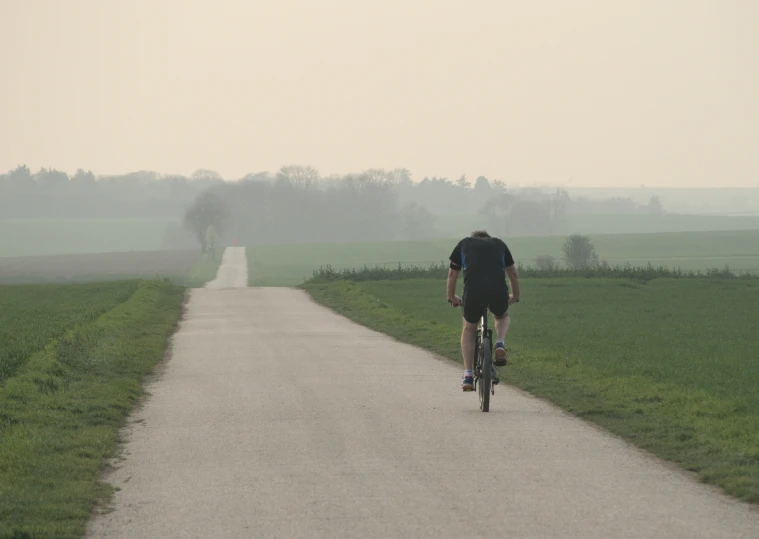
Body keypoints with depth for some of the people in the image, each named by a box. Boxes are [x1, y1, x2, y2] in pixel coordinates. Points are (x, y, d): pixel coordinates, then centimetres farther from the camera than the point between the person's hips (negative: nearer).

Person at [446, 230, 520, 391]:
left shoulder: (464, 244, 27)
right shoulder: (499, 244, 28)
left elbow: (452, 274, 34)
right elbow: (513, 274, 37)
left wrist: (452, 297, 50)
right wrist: (515, 296, 53)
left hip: (472, 292, -1)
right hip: (499, 292, 1)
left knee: (469, 330, 24)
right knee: (502, 316, 35)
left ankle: (468, 375, 13)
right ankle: (500, 344, 5)